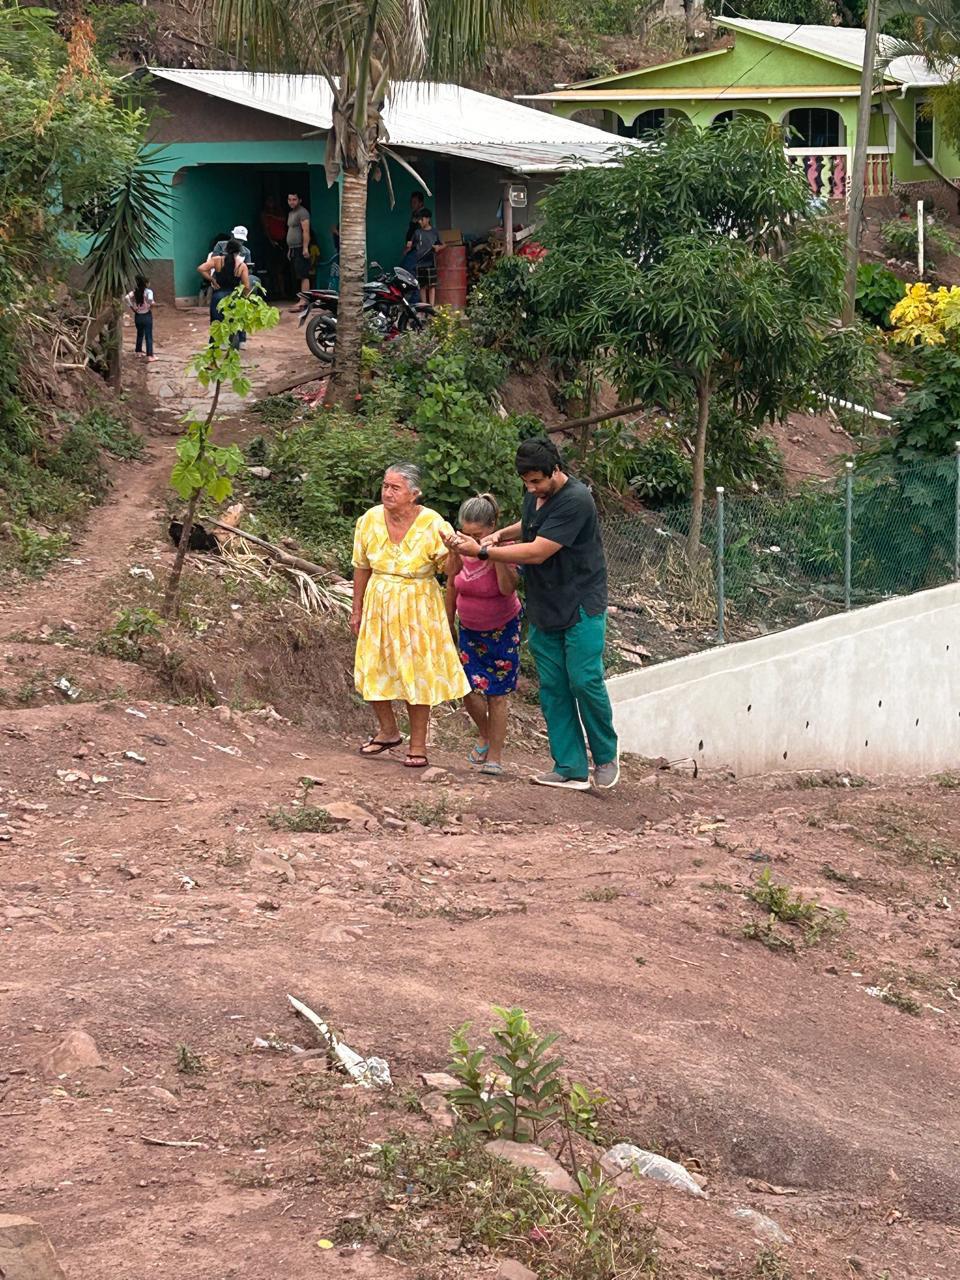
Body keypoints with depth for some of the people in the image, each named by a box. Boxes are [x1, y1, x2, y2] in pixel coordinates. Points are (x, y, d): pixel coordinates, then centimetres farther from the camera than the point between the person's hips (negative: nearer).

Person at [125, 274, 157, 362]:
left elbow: (127, 298, -17)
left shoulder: (134, 292, -2)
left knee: (140, 334, 23)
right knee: (149, 336, 2)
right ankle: (150, 355, 1)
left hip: (137, 316, 4)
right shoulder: (148, 292, -14)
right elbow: (150, 300, -34)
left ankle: (139, 351, 33)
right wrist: (151, 306, -14)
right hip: (147, 315, -4)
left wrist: (132, 307, -7)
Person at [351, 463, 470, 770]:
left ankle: (418, 746, 15)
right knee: (373, 670, 9)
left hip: (417, 610, -3)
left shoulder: (432, 524, -16)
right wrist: (357, 609, 10)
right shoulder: (370, 520, -7)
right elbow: (361, 568, 5)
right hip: (378, 606, 3)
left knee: (416, 675, 3)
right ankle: (388, 731, 32)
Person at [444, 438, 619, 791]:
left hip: (581, 607, -8)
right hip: (543, 610, 8)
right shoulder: (535, 494, 6)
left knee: (584, 681, -11)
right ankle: (571, 769, 6)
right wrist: (501, 534, 9)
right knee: (552, 689, 4)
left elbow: (537, 552, -25)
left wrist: (481, 551, -22)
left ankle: (606, 755, 10)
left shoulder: (575, 501, -22)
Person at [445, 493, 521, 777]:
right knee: (469, 691, -2)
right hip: (470, 630, 3)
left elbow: (508, 588, -36)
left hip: (502, 630, -3)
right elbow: (452, 585, 5)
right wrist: (450, 622, 13)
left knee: (496, 695, -1)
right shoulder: (460, 549, -12)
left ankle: (495, 755, 10)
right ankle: (485, 737, 28)